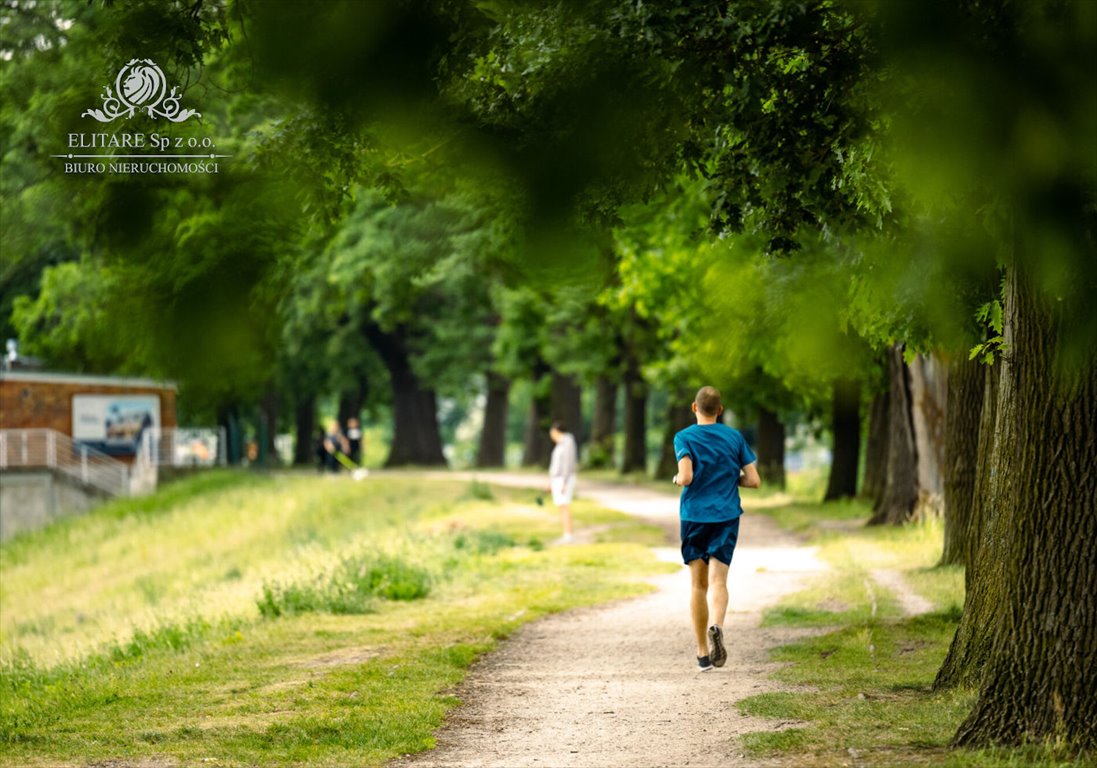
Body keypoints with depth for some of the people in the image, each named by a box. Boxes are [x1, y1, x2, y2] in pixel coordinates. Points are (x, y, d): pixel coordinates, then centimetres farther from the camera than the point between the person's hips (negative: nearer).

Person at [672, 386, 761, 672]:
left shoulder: (684, 438, -3)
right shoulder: (734, 437, 5)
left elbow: (686, 477, -17)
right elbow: (754, 480, 2)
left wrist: (677, 479, 5)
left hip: (694, 516, -1)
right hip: (726, 516, 1)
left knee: (698, 584, 8)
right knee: (718, 580, -6)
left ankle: (703, 654, 10)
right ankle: (716, 627, -37)